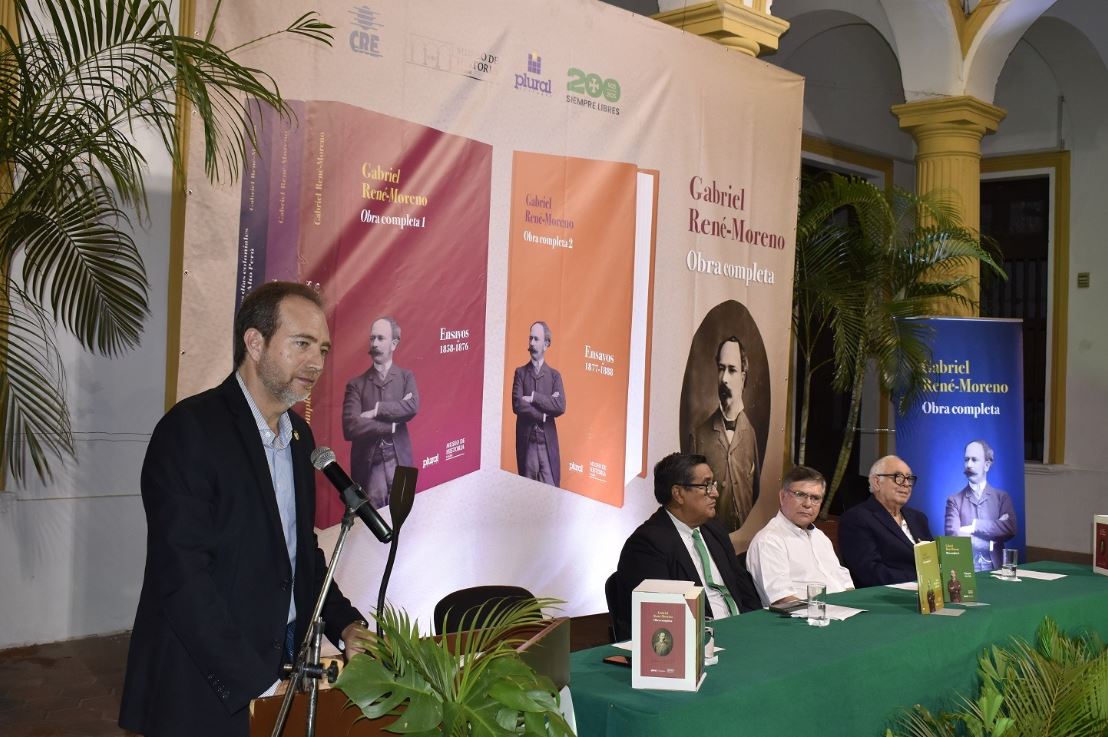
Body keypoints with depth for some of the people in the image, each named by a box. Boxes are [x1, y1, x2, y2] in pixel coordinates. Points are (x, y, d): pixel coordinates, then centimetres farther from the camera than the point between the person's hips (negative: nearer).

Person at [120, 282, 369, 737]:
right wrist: (253, 686, -20)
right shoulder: (190, 429, -16)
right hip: (205, 689, -7)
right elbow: (182, 577, -21)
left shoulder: (299, 435, 8)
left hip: (280, 661, 7)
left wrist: (344, 623, 2)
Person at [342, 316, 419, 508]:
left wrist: (376, 411, -16)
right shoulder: (356, 384, 2)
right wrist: (393, 424, -11)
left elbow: (412, 406, -14)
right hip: (369, 467, -1)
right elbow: (350, 427, -11)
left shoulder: (406, 377, 6)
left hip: (400, 463, 1)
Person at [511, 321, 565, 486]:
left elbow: (560, 407, -9)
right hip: (526, 443, 0)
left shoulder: (554, 375, 7)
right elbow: (517, 405, -9)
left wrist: (534, 398, -13)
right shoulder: (520, 373, 6)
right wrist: (543, 414, -10)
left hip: (548, 443, 0)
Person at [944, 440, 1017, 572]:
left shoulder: (1002, 497, 11)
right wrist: (995, 527, -5)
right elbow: (952, 534, -8)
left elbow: (1010, 530, -4)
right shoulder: (954, 500, 6)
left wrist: (975, 526, -8)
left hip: (995, 567, 1)